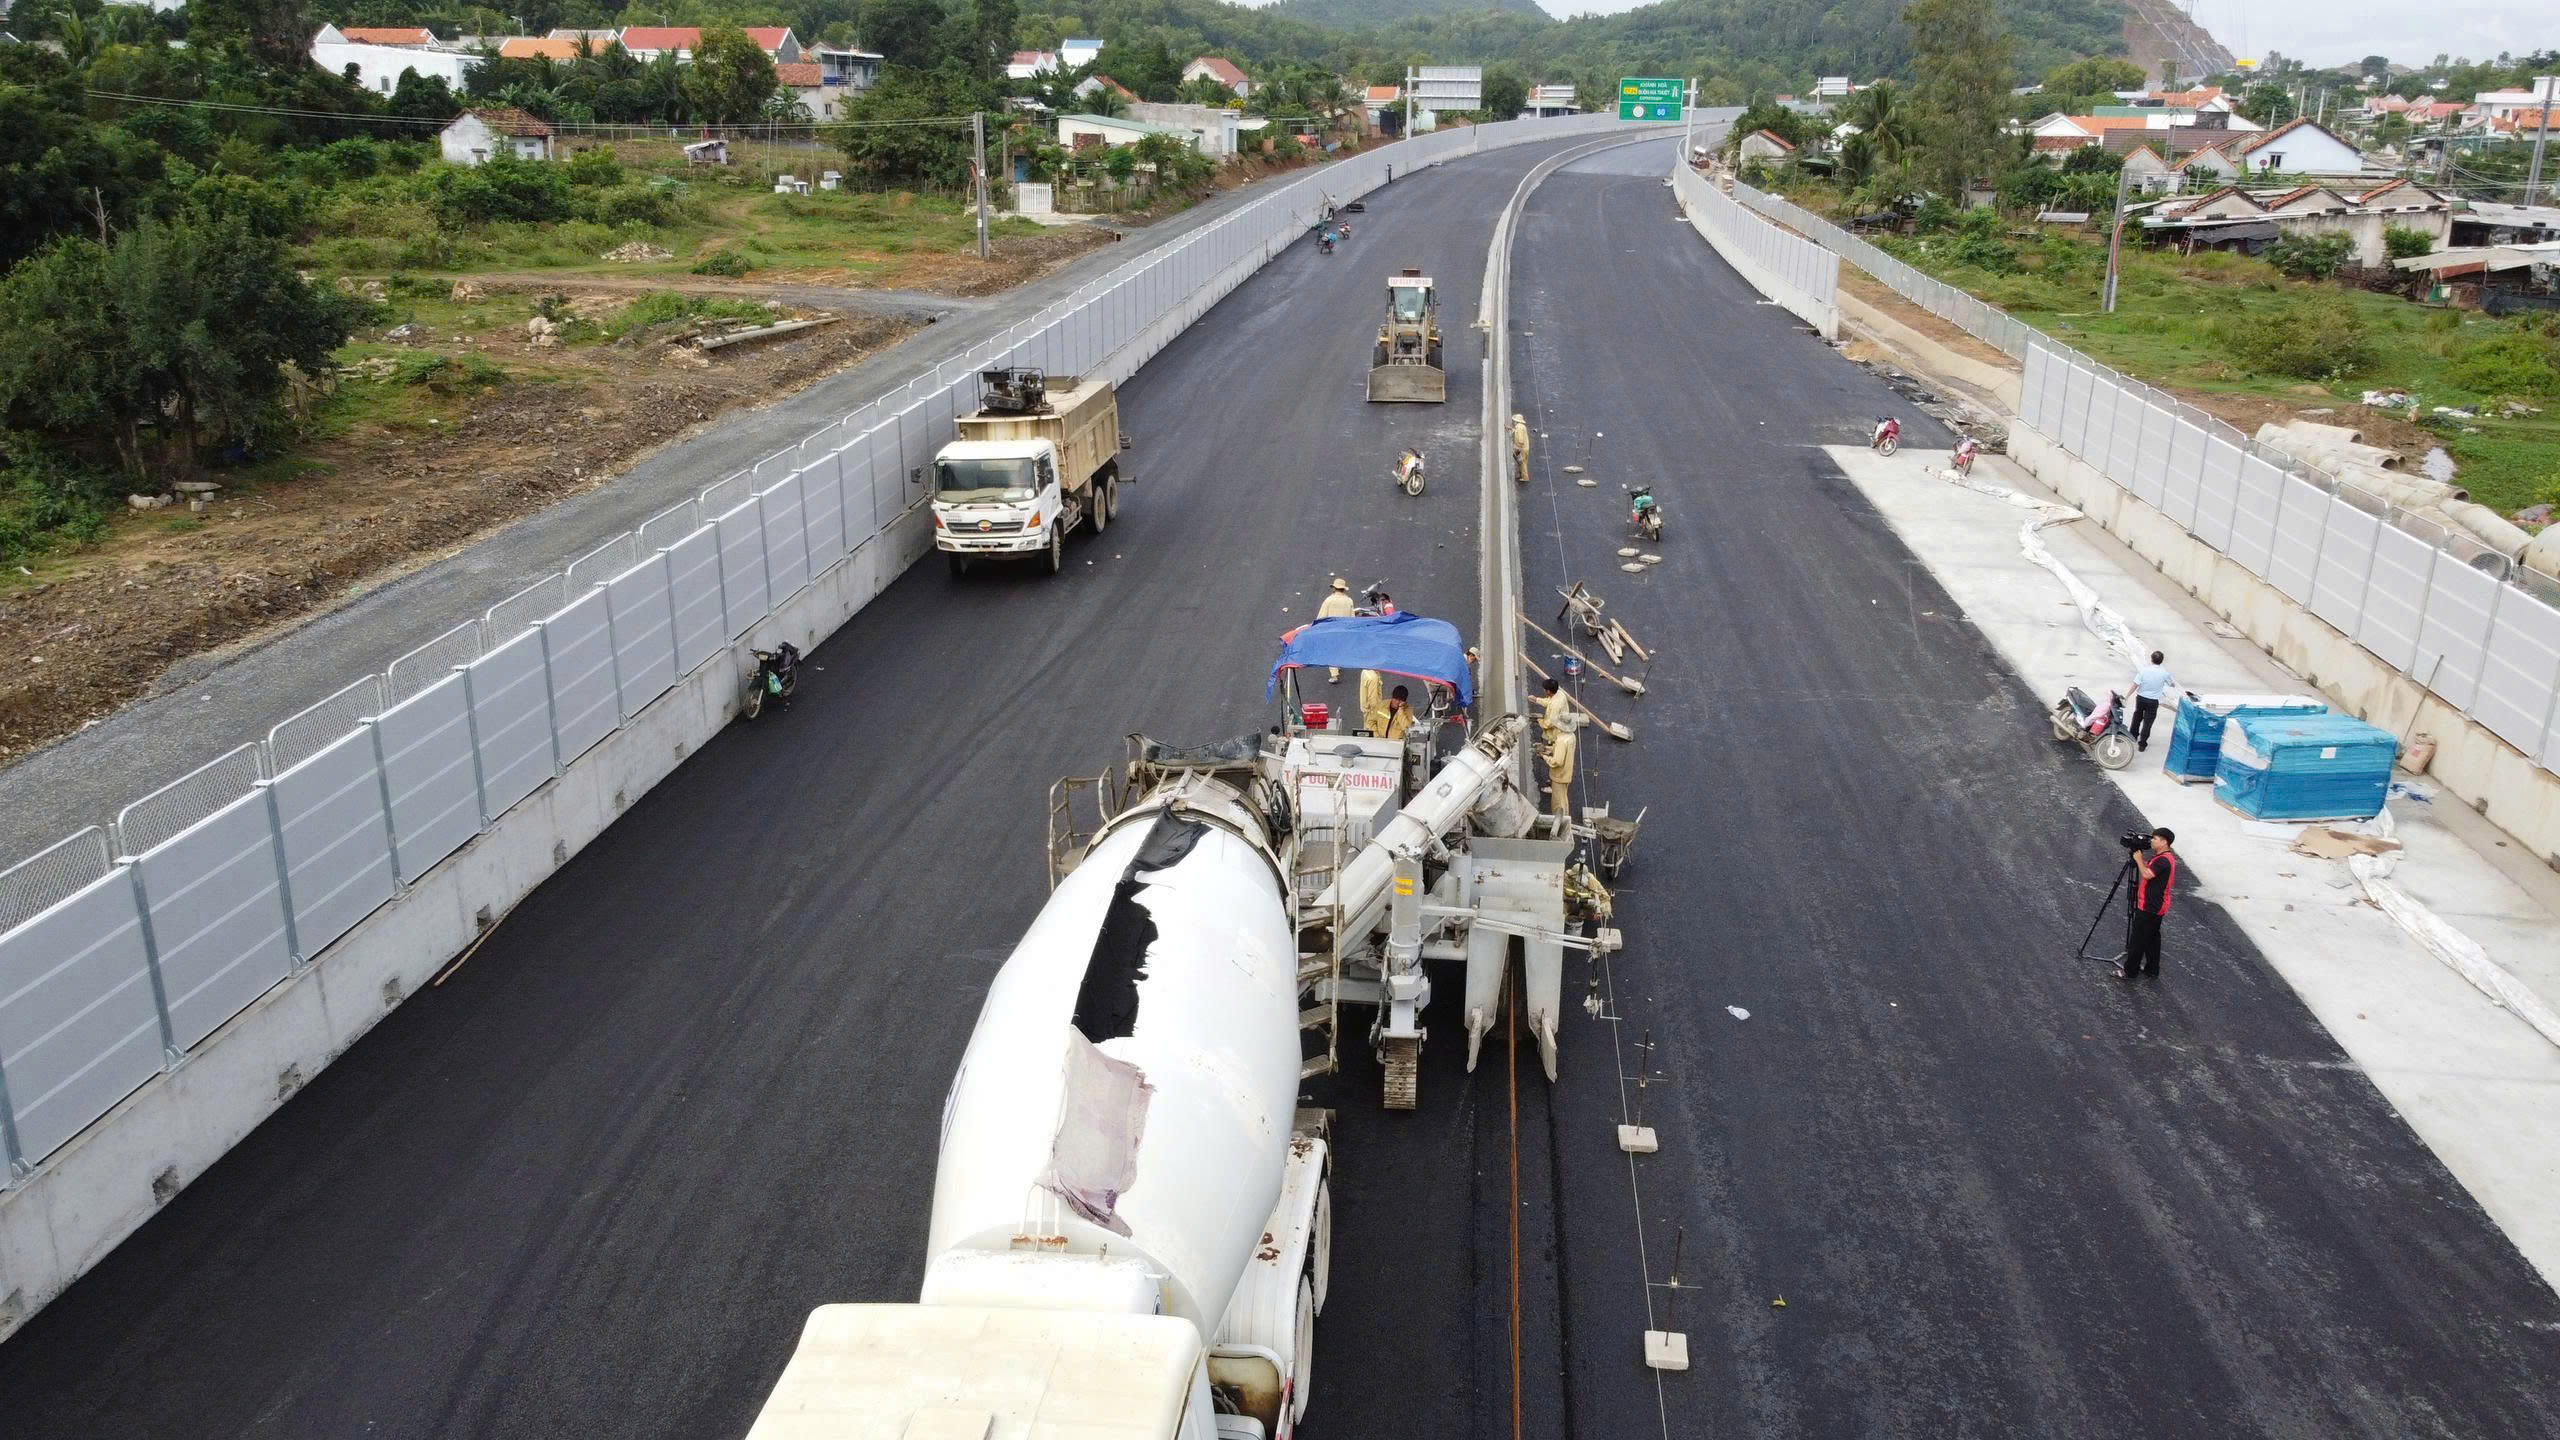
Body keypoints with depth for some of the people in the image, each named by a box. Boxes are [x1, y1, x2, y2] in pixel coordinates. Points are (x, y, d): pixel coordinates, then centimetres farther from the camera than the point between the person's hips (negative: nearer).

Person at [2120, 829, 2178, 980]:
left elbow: (2147, 874, -32)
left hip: (2149, 908, -10)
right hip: (2155, 907, 10)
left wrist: (2139, 859, -19)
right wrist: (2140, 860, 5)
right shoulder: (2163, 857, 10)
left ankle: (2130, 970, 3)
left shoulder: (2164, 860, -22)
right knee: (2152, 937, 18)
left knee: (2138, 939, -3)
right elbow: (2148, 870, 18)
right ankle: (2152, 968, 26)